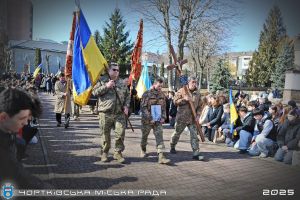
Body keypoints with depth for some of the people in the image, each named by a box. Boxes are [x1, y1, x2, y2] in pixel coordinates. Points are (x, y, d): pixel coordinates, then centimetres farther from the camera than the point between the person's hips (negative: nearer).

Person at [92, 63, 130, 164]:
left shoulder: (122, 83, 14)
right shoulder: (102, 80, 4)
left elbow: (127, 95, 19)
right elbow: (95, 92, -5)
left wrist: (126, 106, 5)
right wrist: (106, 86, -14)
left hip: (119, 114, 3)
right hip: (105, 113, -2)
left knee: (120, 133, 0)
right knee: (105, 135, 6)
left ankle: (118, 153, 15)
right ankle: (104, 153, 23)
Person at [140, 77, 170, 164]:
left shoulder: (162, 95, 8)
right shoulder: (147, 94, -7)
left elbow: (164, 107, 15)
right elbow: (143, 107, -12)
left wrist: (163, 117, 2)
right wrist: (150, 118, -16)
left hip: (158, 121, 3)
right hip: (147, 120, -3)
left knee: (160, 137, -7)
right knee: (144, 136, 13)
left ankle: (161, 157, -11)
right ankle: (143, 150, 39)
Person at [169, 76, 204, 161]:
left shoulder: (197, 93, 6)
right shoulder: (182, 91, -4)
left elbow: (199, 106, 10)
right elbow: (175, 101, -7)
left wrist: (198, 115, -2)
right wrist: (184, 99, -20)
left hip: (193, 118, 3)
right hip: (182, 117, -2)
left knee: (194, 135, -2)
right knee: (177, 133, 13)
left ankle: (196, 153, 1)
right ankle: (172, 147, 35)